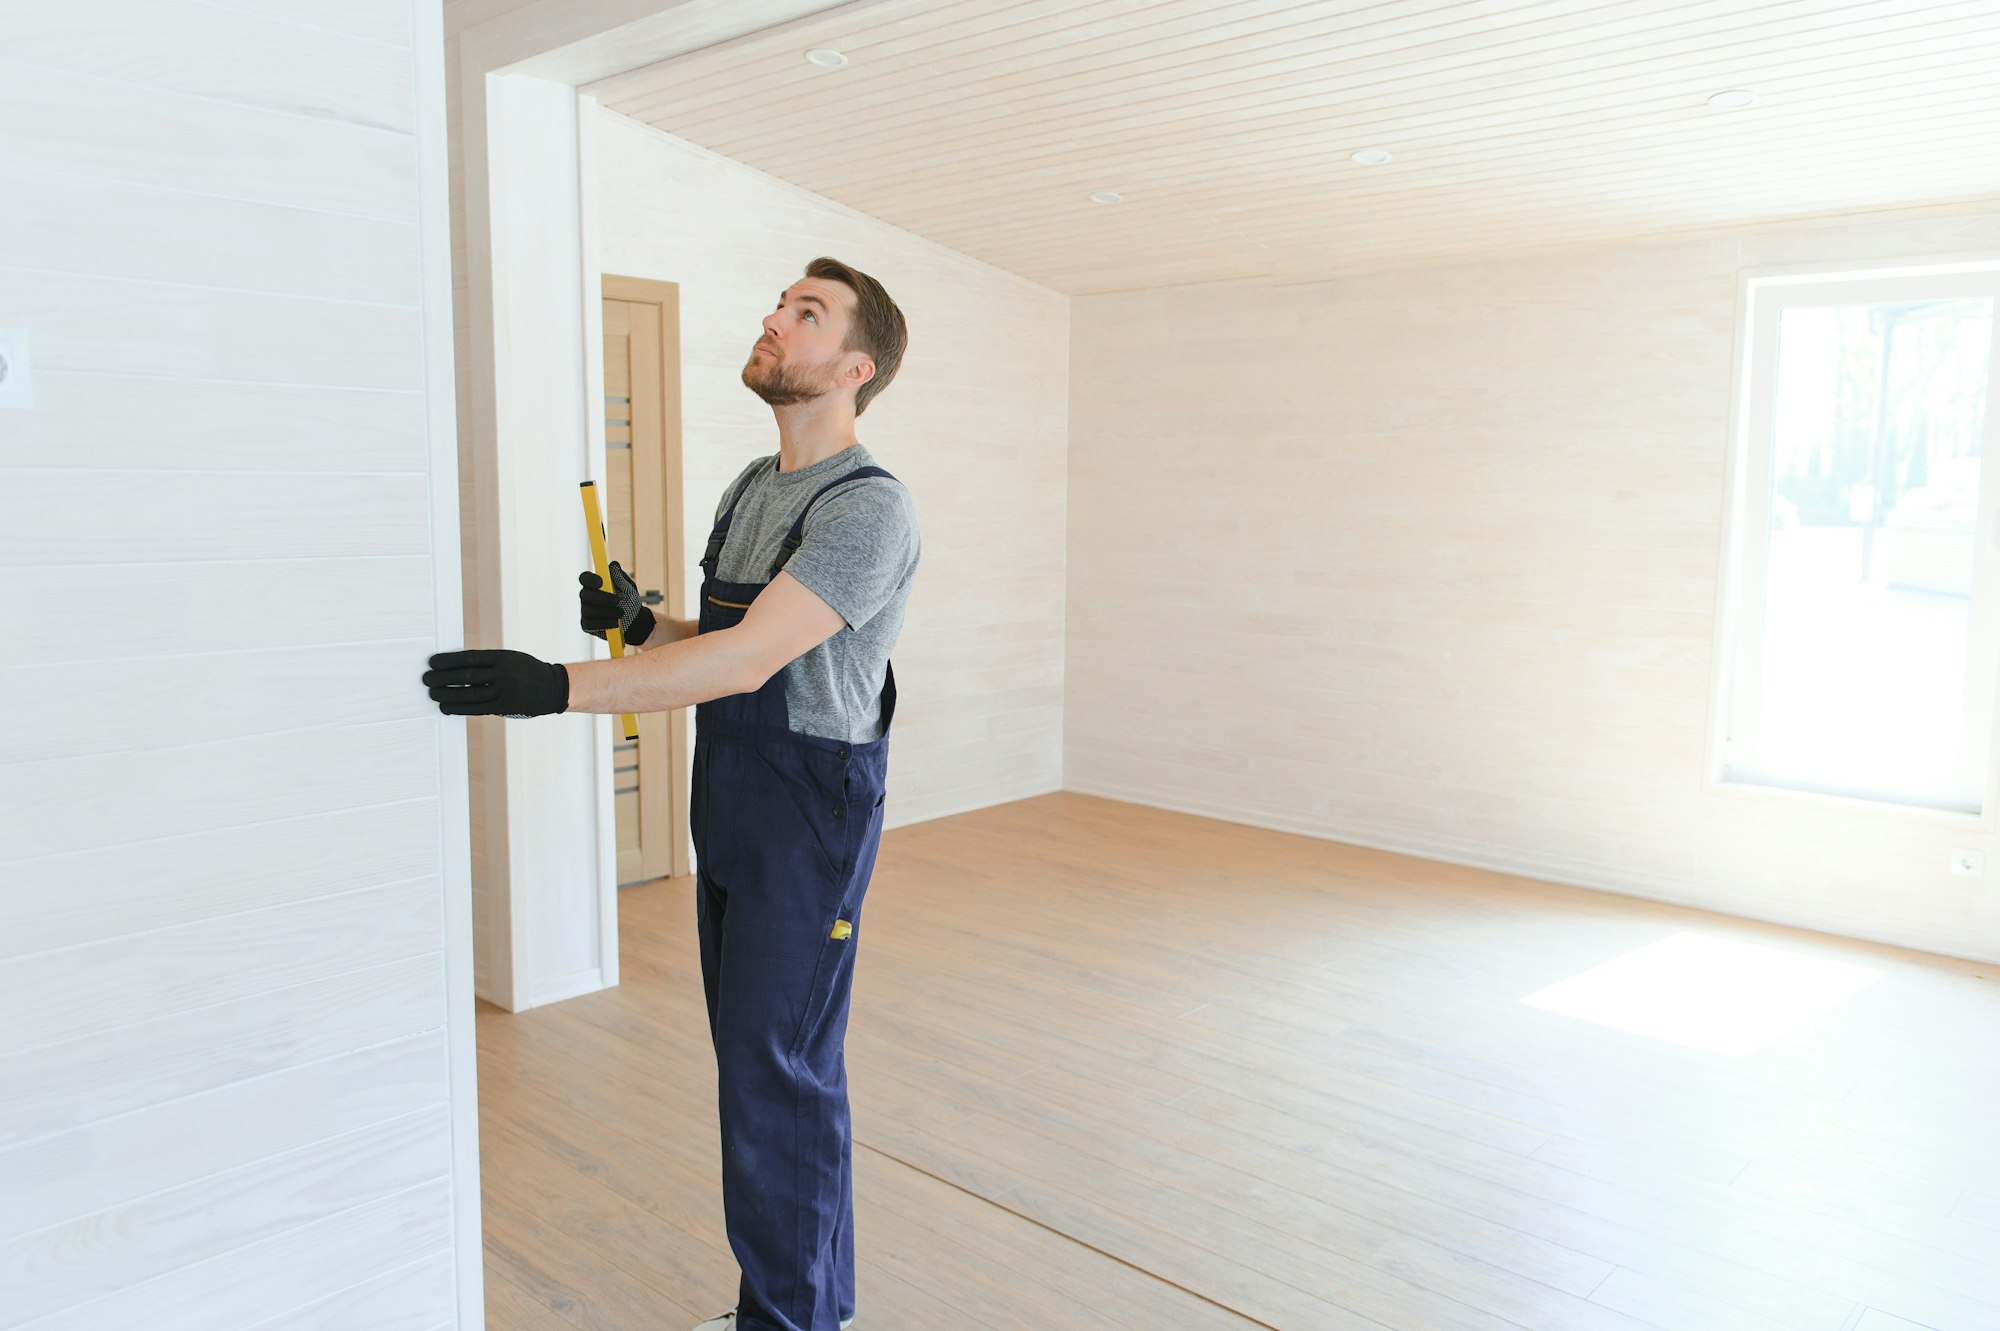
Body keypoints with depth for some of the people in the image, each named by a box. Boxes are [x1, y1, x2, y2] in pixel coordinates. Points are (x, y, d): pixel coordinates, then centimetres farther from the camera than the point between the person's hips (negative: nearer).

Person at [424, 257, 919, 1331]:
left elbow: (749, 658, -27)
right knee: (757, 1066, 15)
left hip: (809, 822, -9)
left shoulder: (868, 507, -16)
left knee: (776, 1078, -3)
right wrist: (639, 625, 2)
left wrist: (559, 687, -33)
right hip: (728, 818, 9)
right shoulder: (750, 488, 14)